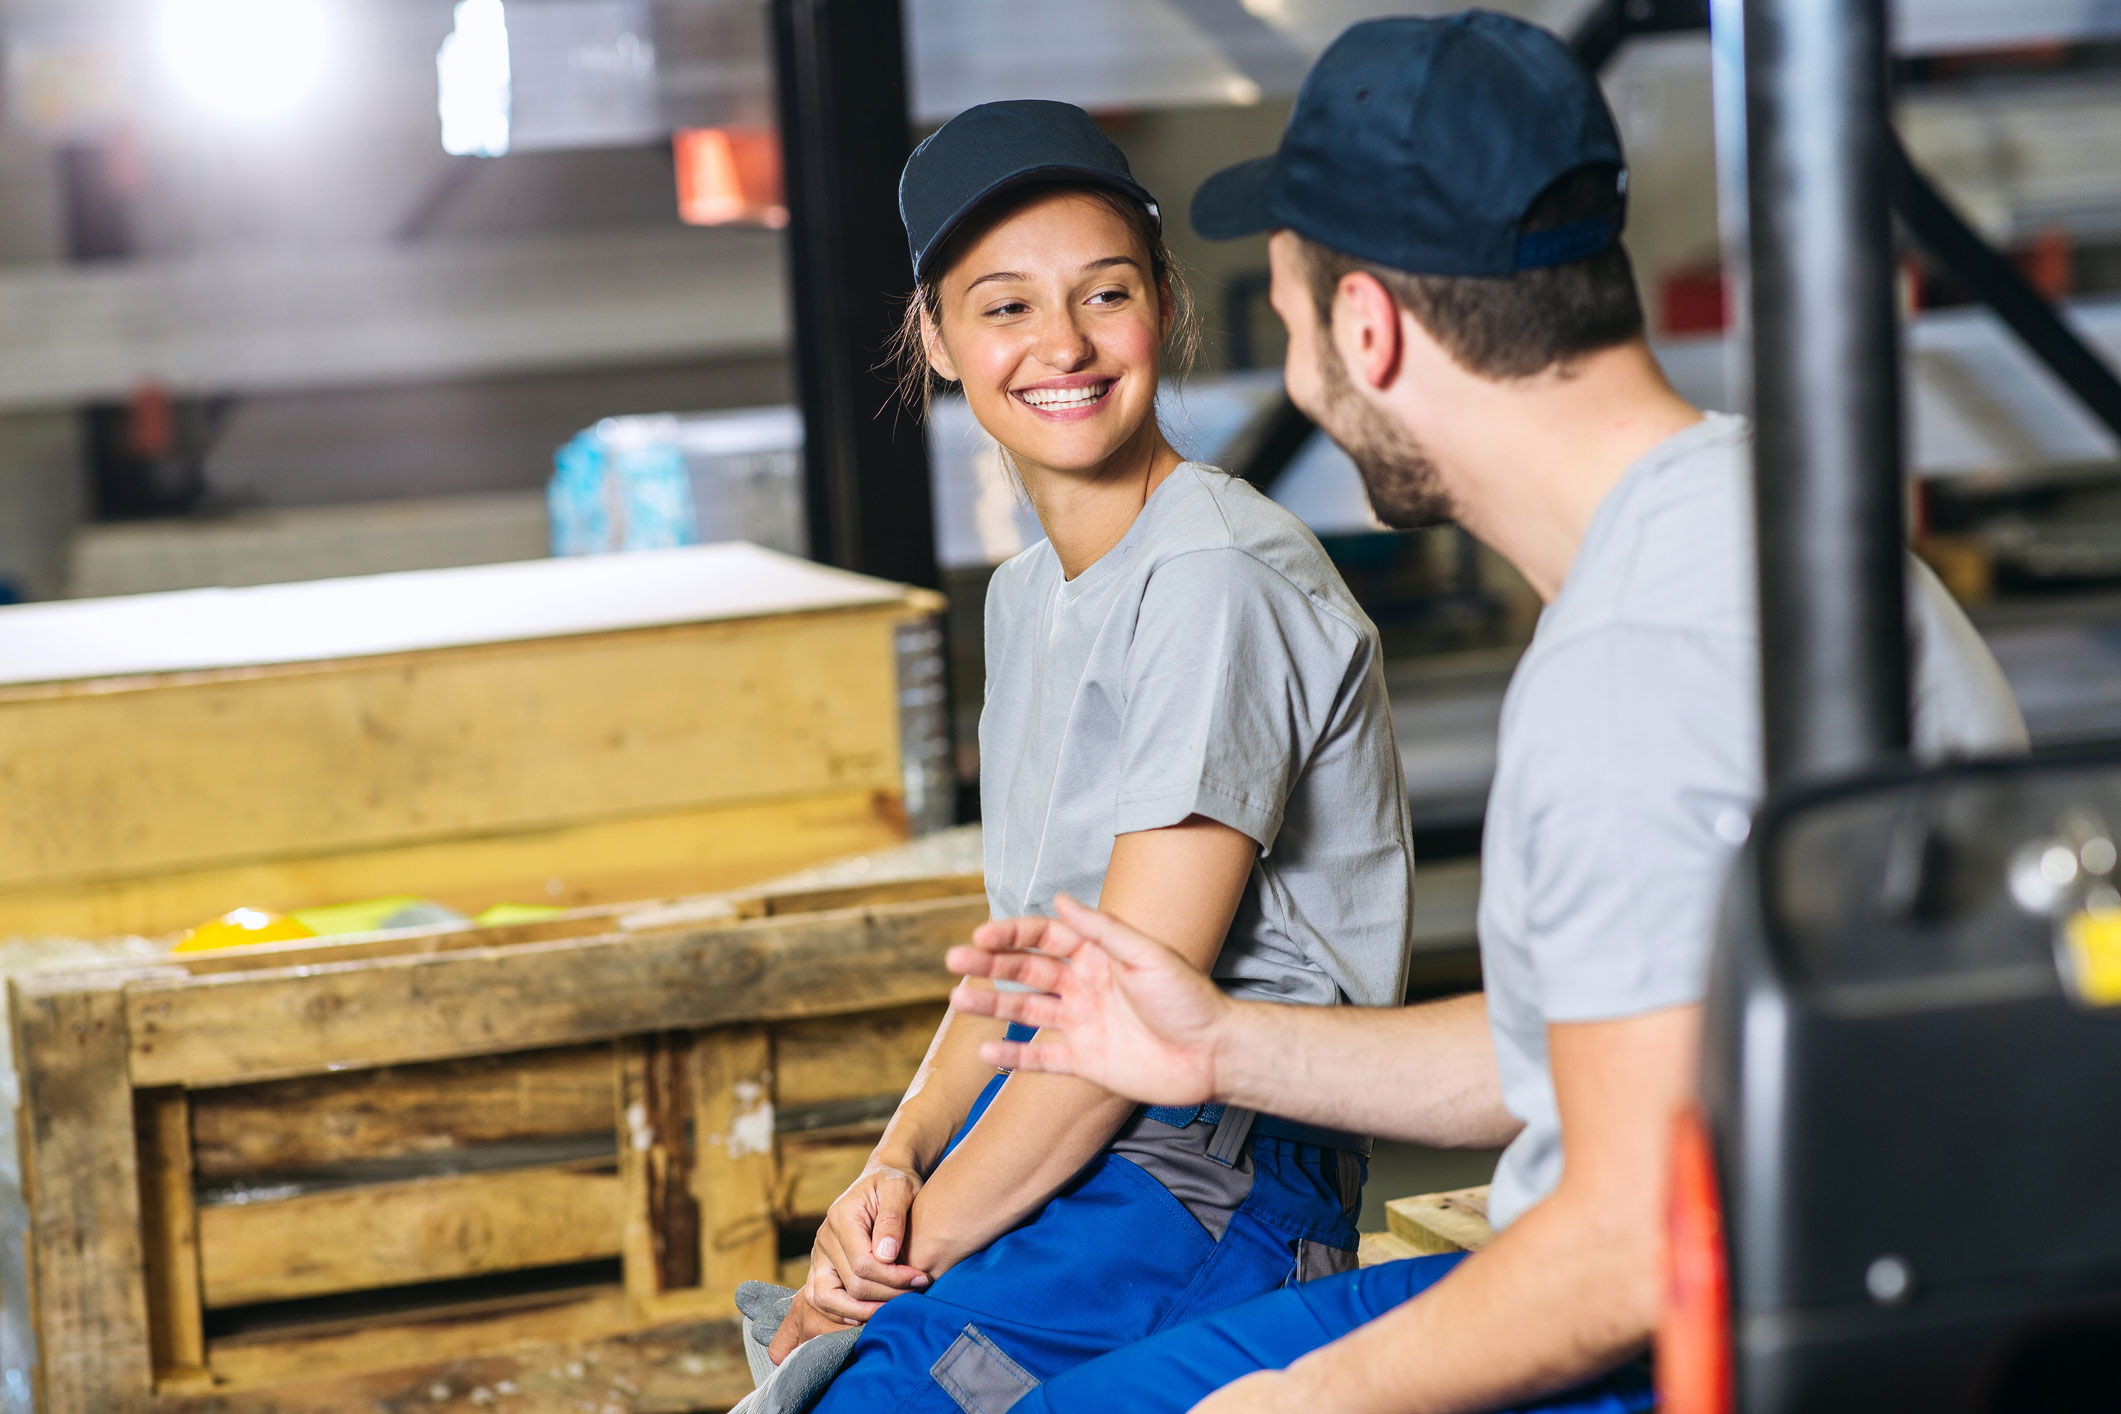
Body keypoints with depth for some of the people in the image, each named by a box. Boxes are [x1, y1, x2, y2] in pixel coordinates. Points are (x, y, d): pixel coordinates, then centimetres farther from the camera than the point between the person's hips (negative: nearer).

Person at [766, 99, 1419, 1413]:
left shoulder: (1216, 580, -14)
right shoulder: (1027, 598, 14)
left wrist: (918, 1246, -12)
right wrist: (895, 1168, -2)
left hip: (1217, 1178, -8)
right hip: (1063, 1139, 8)